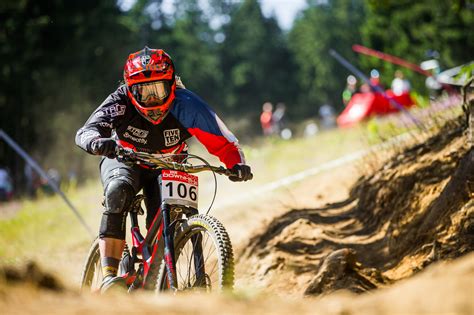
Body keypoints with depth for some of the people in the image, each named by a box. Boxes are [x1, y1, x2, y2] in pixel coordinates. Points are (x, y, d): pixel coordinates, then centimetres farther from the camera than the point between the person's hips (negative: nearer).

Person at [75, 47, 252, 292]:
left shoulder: (186, 106, -27)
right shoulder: (121, 102, -28)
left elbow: (224, 143, -23)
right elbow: (85, 132, -39)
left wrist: (237, 164, -44)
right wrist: (97, 142, -62)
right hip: (124, 160, -1)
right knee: (118, 190, -34)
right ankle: (109, 276, -38)